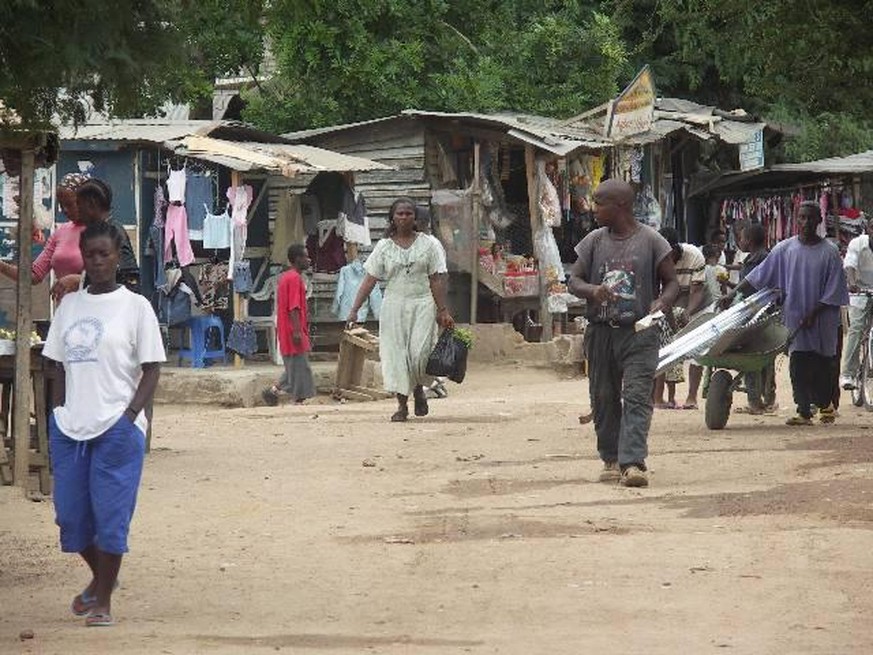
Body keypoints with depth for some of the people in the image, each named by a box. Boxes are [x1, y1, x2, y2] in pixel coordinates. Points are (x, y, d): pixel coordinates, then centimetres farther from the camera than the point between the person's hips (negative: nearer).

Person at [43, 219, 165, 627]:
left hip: (117, 426, -5)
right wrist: (58, 414, 6)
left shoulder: (134, 306, -1)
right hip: (69, 425, 5)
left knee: (110, 513, -3)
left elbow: (151, 370, -2)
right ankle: (100, 576, 32)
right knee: (71, 512, 7)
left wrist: (129, 418, -12)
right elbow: (61, 367, 17)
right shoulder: (69, 305, 12)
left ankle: (103, 601, 6)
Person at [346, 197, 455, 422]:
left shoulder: (428, 244, 3)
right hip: (394, 304, 1)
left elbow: (436, 280, 2)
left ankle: (419, 389, 19)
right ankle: (402, 405, 6)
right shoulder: (384, 246, 6)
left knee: (419, 352, -11)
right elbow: (370, 279, 3)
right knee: (395, 353, -2)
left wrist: (443, 311, -4)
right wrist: (354, 310, -4)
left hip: (422, 304, -1)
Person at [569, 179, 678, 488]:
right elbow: (574, 280, 10)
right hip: (600, 332, 4)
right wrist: (592, 291, -13)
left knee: (637, 397, -13)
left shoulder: (651, 241, -1)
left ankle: (633, 462, -22)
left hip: (639, 333, -4)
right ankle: (611, 459, 20)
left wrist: (662, 303, -18)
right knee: (604, 398, 8)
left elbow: (671, 282, 4)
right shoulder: (594, 241, 8)